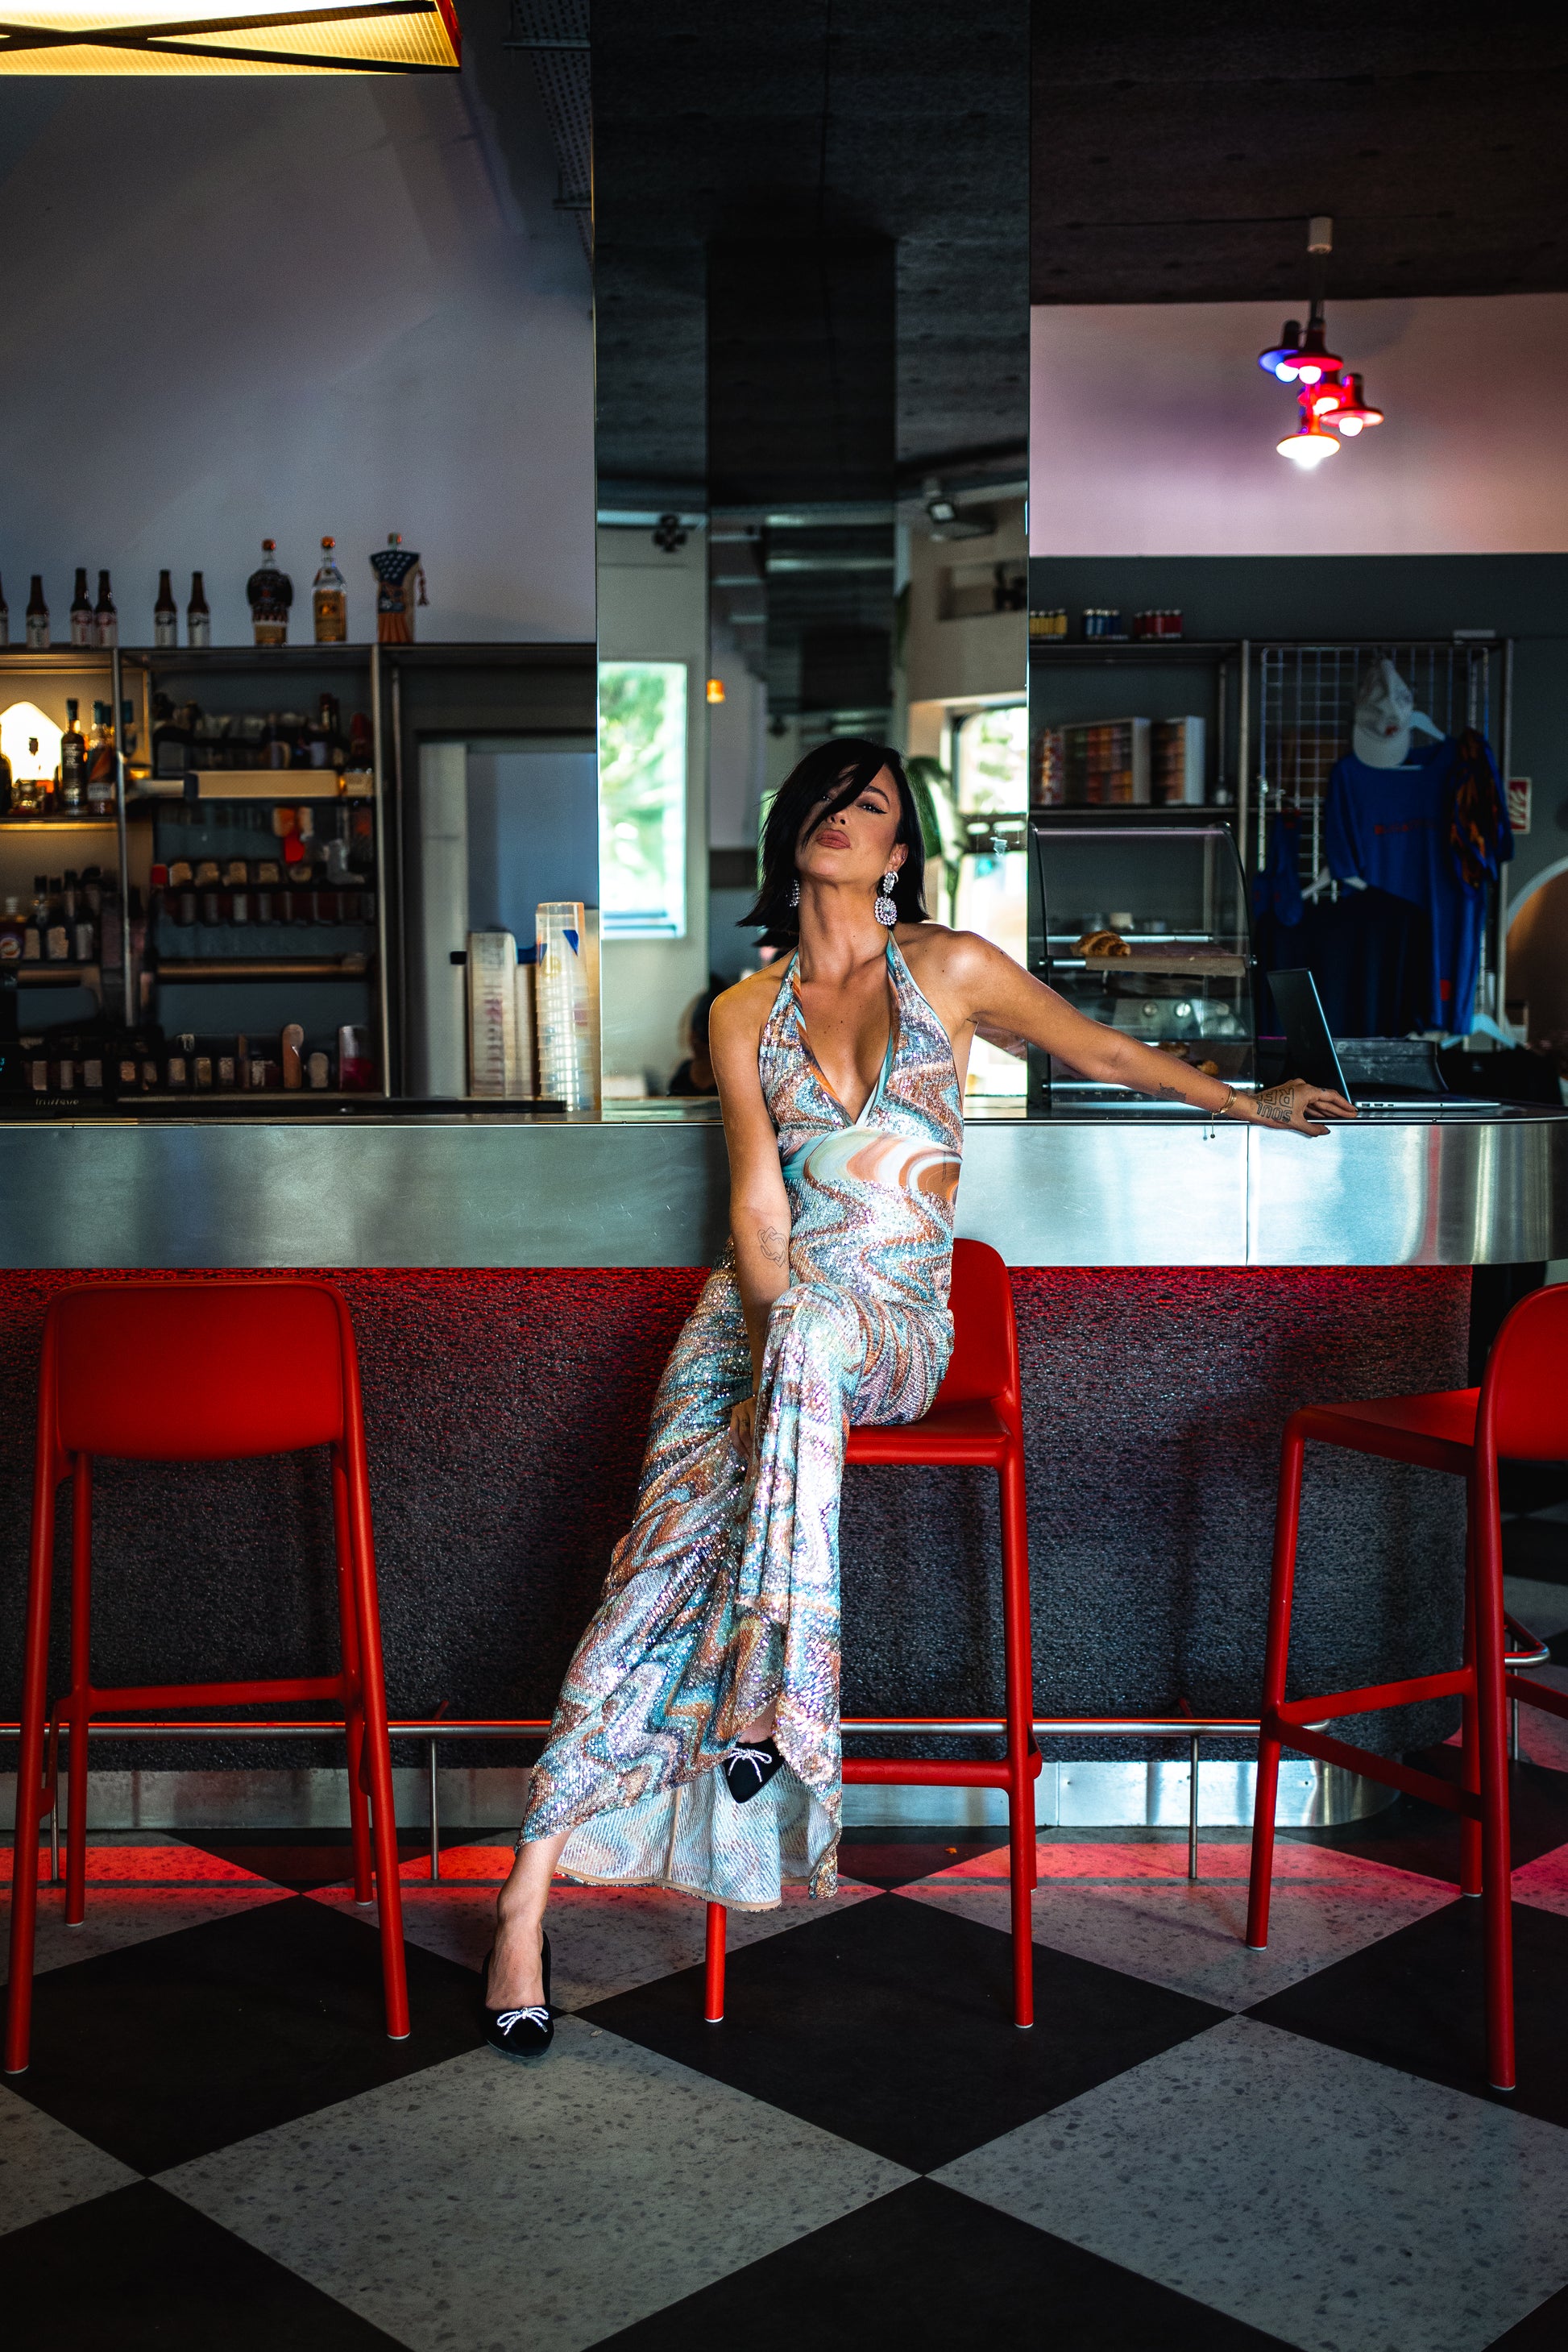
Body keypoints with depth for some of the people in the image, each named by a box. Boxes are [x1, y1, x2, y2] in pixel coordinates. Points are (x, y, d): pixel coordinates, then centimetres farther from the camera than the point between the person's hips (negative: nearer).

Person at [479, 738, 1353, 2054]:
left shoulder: (949, 968, 7)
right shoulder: (746, 1012, 10)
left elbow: (1108, 1053, 19)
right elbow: (758, 1205, 2)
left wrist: (1255, 1107, 21)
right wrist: (773, 1356, -14)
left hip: (897, 1320, -1)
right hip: (764, 1307, 1)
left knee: (810, 1325, -40)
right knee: (670, 1548, -22)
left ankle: (769, 1677, -35)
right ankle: (528, 1897, -25)